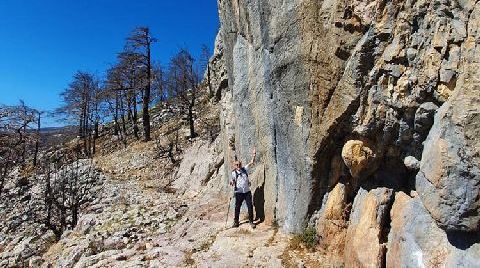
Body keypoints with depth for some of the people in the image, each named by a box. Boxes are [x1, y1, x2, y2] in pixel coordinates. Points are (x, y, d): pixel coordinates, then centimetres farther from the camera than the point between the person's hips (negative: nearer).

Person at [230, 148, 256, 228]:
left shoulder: (245, 169, 6)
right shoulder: (234, 173, 1)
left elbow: (251, 163, 4)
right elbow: (233, 181, 6)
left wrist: (253, 155, -7)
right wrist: (231, 183, -17)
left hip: (247, 191, 2)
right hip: (239, 192, -1)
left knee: (250, 206, 1)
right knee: (237, 207, 5)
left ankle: (251, 221, 14)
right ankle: (236, 222, 19)